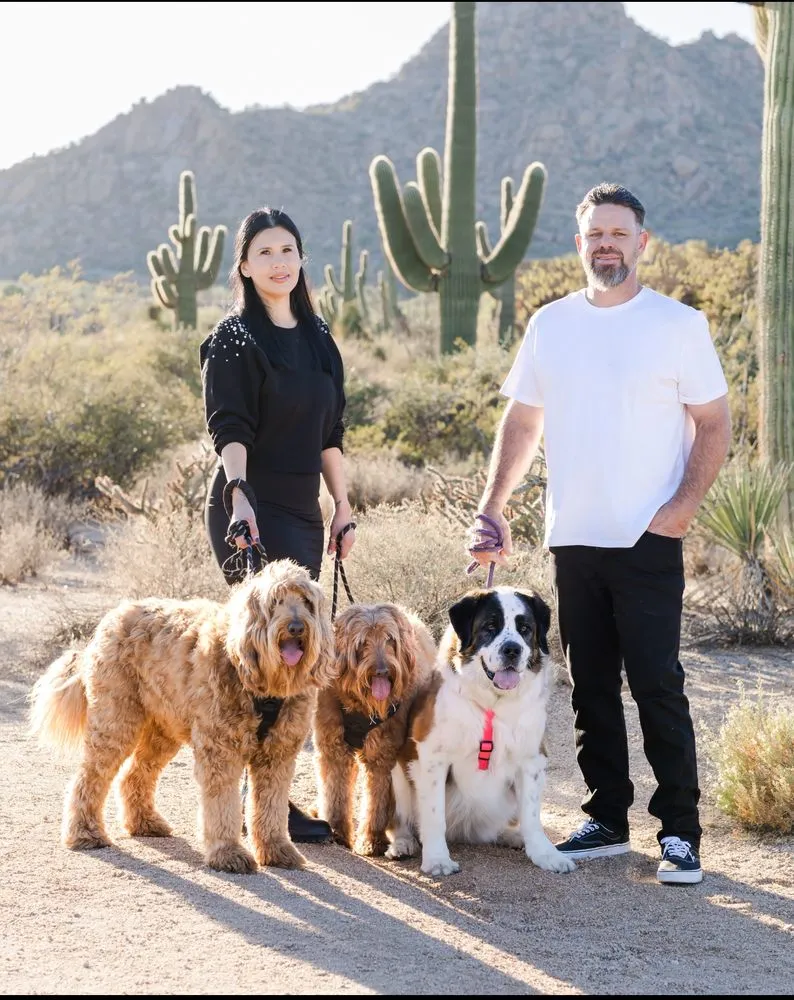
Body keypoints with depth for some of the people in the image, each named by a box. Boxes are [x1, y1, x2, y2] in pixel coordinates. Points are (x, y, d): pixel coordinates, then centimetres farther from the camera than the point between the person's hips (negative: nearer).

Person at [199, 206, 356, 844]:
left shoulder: (317, 337, 15)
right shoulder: (234, 339, -6)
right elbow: (228, 429, -15)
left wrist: (344, 508, 16)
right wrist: (239, 495, -31)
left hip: (302, 510, 7)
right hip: (250, 511, -7)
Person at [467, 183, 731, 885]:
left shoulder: (679, 324, -2)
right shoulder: (550, 325, 9)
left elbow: (715, 424, -1)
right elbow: (521, 422, 13)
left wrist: (684, 505, -13)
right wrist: (492, 509, 4)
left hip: (649, 540, -4)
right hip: (572, 538, 4)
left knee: (657, 685, -6)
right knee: (592, 688, 10)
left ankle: (681, 833, 1)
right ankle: (607, 820, 20)